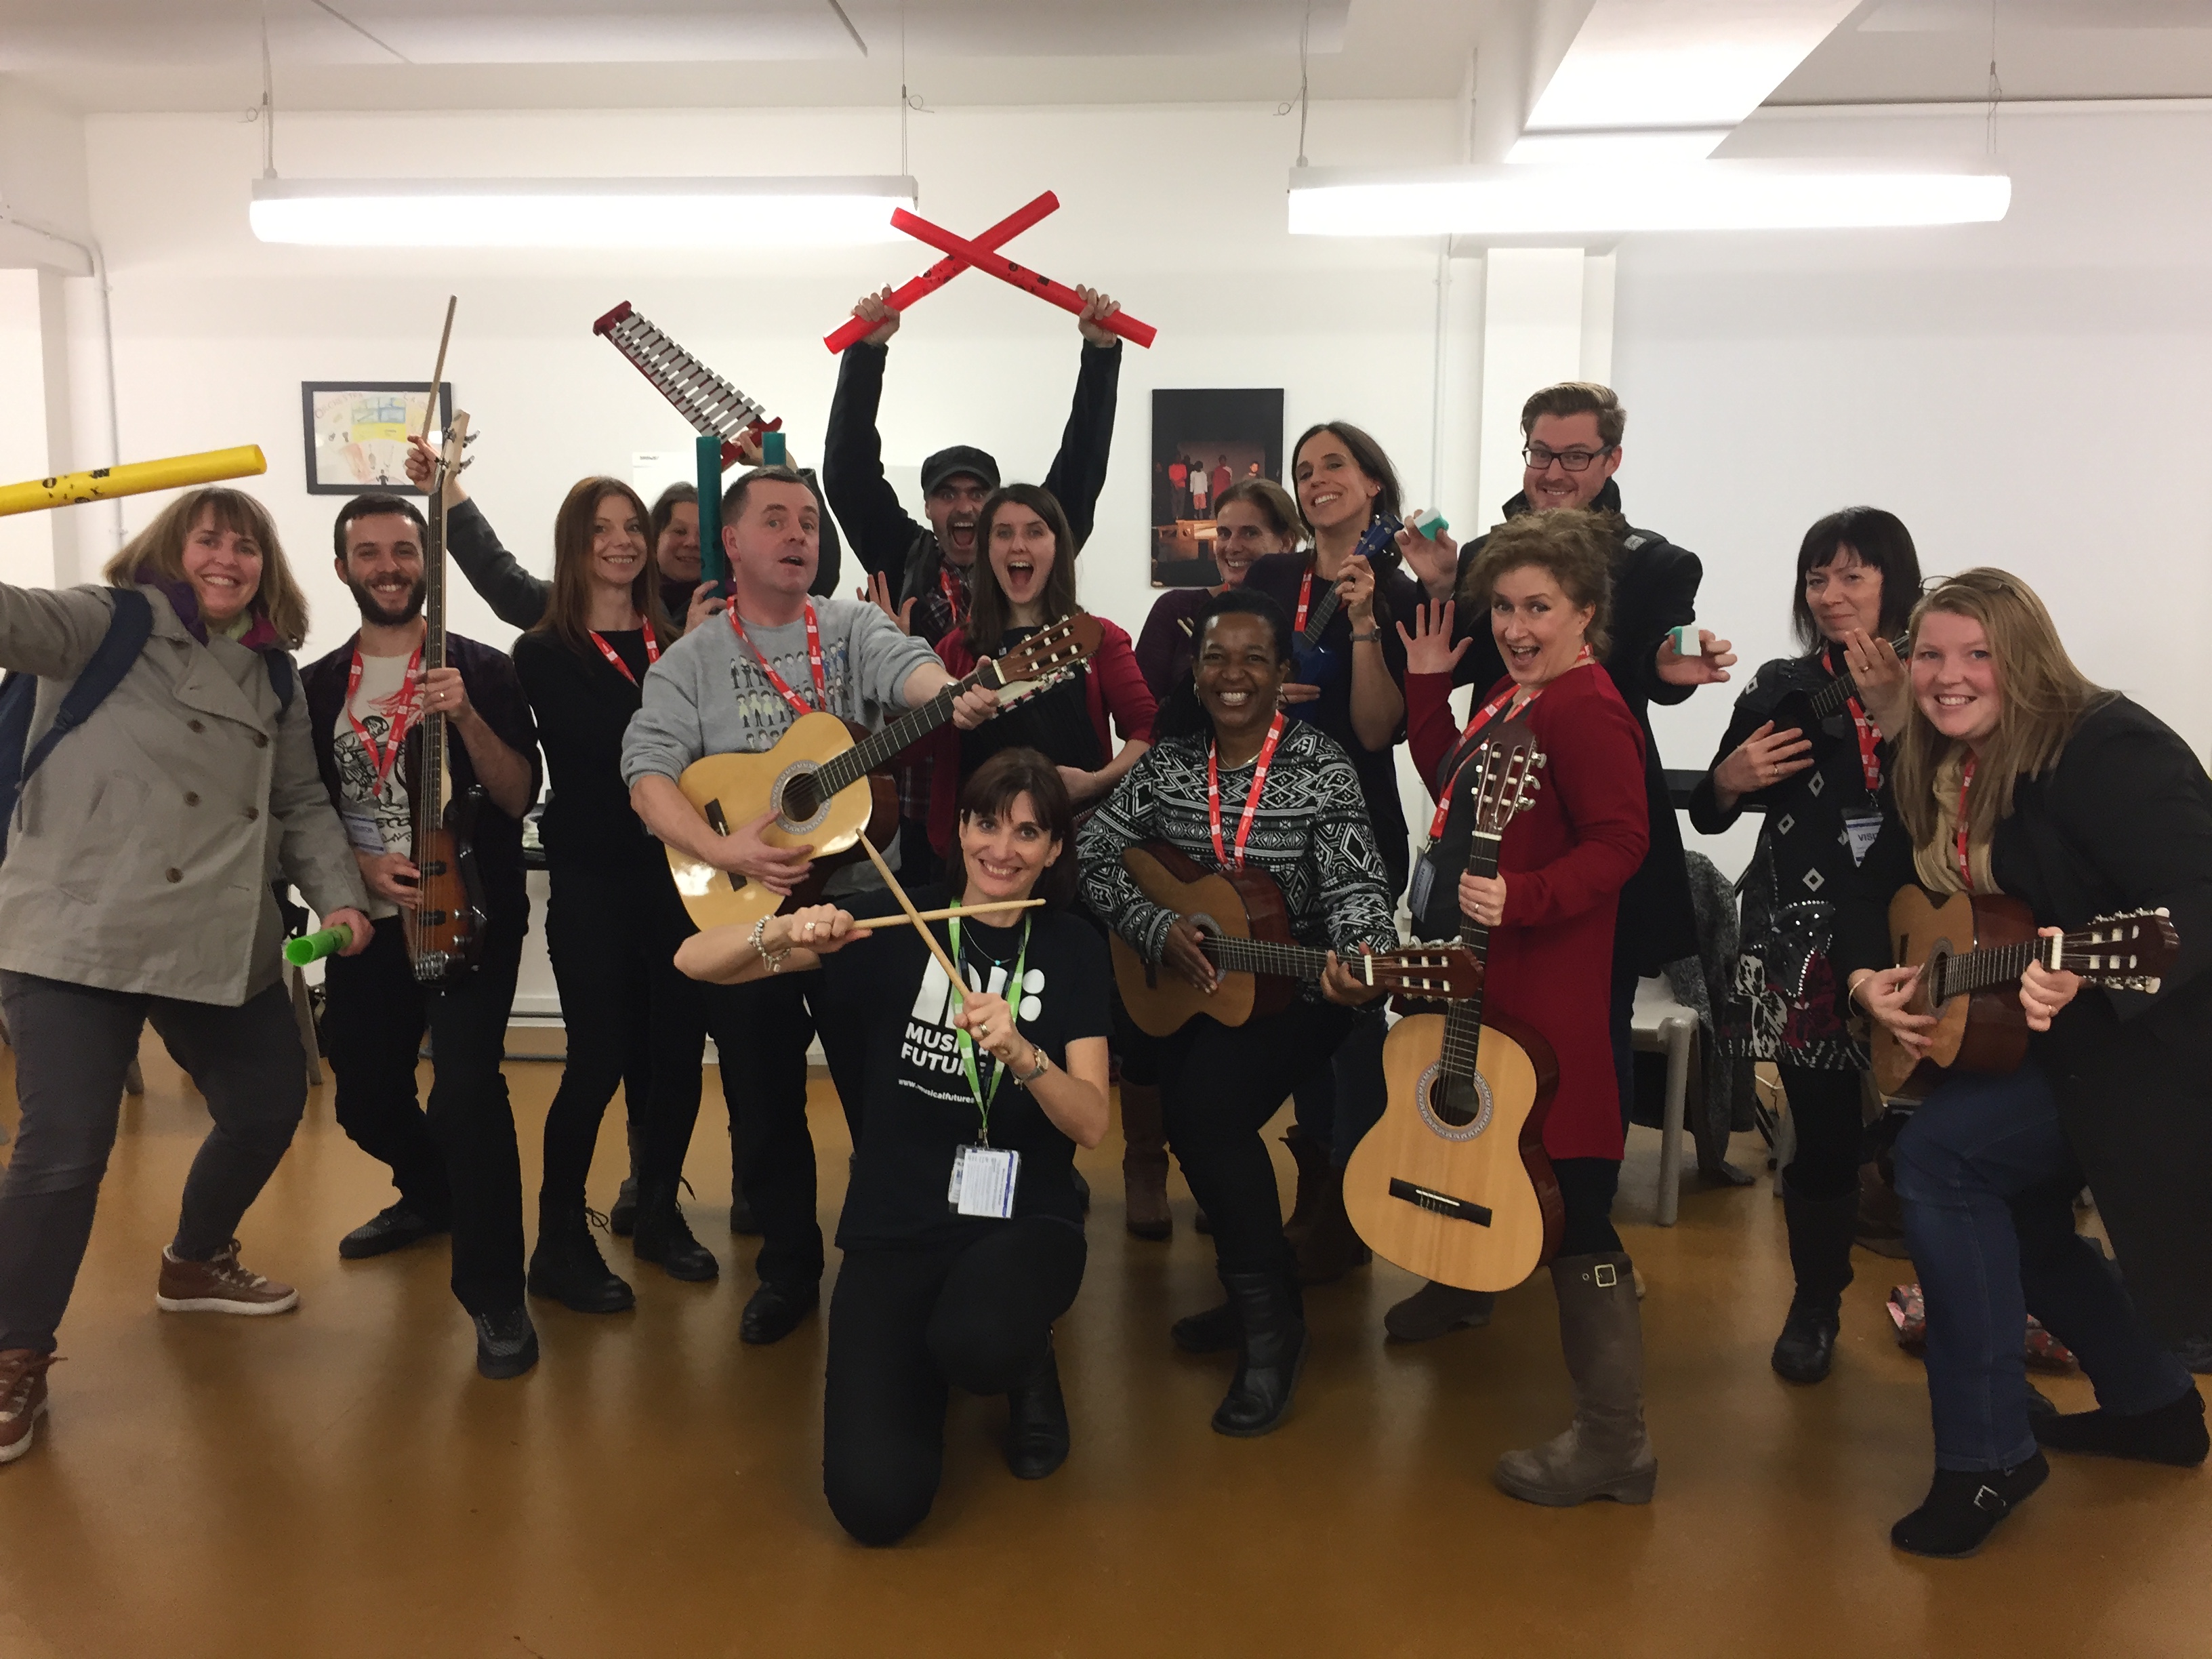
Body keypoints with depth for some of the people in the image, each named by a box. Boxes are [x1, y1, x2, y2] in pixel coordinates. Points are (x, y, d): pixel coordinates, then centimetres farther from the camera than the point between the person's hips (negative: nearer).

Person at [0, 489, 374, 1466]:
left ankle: (194, 1266, 42)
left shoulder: (273, 675, 14)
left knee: (269, 1106, 15)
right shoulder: (111, 624, -1)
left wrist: (337, 895, 2)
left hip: (222, 942, 7)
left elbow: (302, 802, 15)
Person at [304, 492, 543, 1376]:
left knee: (466, 1084, -21)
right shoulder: (317, 686, 8)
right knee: (364, 1094, 14)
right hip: (369, 920, 5)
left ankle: (496, 1292, -11)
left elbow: (519, 797, -10)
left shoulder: (484, 670, -3)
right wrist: (359, 866, -8)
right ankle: (432, 1194, 45)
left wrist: (465, 716, -25)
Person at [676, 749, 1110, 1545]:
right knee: (875, 1501, -15)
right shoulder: (898, 920, -1)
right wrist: (782, 935, -27)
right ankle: (929, 1356, 18)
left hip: (1023, 1219, 0)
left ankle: (1026, 1367, 3)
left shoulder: (1073, 948, 1)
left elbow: (1091, 1124, -9)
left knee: (977, 1344, -37)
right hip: (896, 1227, 1)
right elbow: (695, 961, -6)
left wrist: (1021, 1054, -29)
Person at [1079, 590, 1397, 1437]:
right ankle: (1255, 1290, 10)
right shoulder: (1168, 761, 3)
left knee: (1205, 1108, -25)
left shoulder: (1320, 766, -8)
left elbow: (1354, 885, -17)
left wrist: (1363, 959, -37)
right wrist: (1158, 928, -15)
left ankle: (1269, 1318, -7)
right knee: (1191, 1112, -17)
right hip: (1187, 988, 5)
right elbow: (1093, 858, 1)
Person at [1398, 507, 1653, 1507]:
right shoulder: (1513, 695, 15)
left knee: (1572, 1211, -5)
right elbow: (1455, 788, 24)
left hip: (1549, 988, -10)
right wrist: (1428, 684, 18)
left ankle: (1613, 1443, 5)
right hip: (1480, 973, 10)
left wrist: (1523, 898, -34)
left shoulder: (1587, 710, -16)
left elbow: (1619, 843, -22)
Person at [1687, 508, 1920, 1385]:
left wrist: (1893, 715, -17)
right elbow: (1709, 813, 13)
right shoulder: (1781, 686, 8)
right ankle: (1815, 1304, 24)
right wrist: (1732, 777, -7)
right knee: (1823, 1129, 4)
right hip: (1802, 941, 2)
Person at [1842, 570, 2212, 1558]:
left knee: (1941, 1154, -22)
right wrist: (1867, 980, -6)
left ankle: (1986, 1454, -8)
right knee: (2017, 1217, 18)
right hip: (2024, 1037, 10)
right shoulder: (1941, 774, 4)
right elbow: (1877, 893, 13)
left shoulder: (2104, 748, -22)